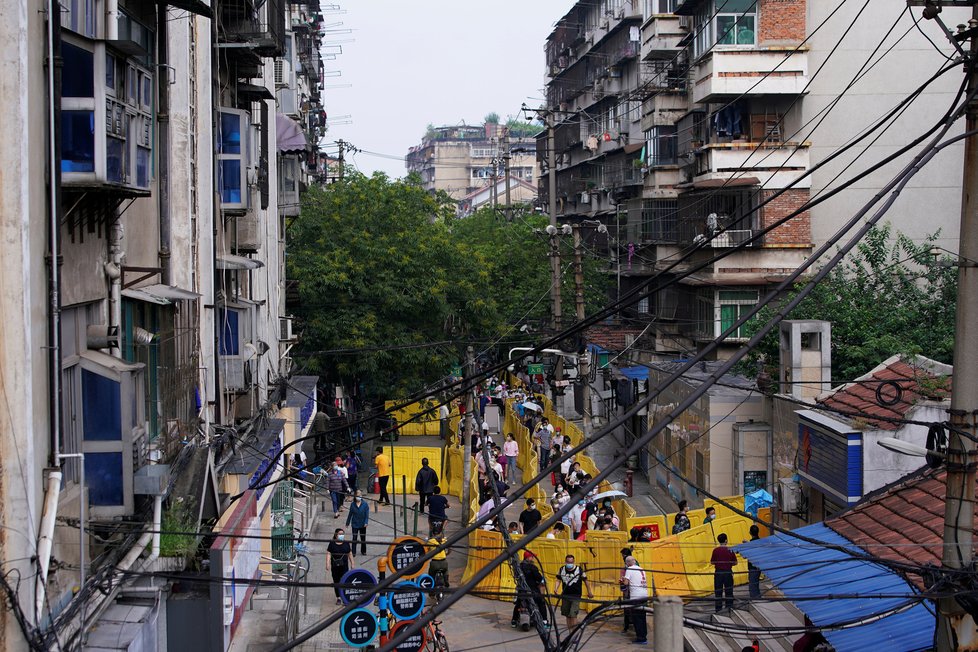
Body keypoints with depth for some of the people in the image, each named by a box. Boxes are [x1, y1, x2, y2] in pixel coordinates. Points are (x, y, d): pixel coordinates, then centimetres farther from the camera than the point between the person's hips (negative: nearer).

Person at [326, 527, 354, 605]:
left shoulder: (346, 543, 5)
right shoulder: (332, 543, 0)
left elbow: (350, 554, 12)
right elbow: (328, 554, -3)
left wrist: (352, 563, 12)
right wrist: (327, 563, -14)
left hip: (344, 566, 0)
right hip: (335, 566, 0)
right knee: (336, 582, 8)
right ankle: (338, 598, 18)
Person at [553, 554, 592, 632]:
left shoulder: (579, 570, -8)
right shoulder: (562, 570, 1)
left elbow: (585, 581, 4)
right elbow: (558, 580, 8)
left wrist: (589, 592, 12)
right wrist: (555, 588, -12)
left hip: (576, 596, -4)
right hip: (565, 595, 4)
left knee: (573, 614, -15)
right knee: (567, 615, 13)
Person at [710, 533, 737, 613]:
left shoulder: (715, 550, -7)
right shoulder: (730, 550, -7)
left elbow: (712, 562, -2)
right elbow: (735, 562, -1)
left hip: (718, 572, 0)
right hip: (728, 572, 0)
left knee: (718, 592, 8)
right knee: (729, 591, 11)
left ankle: (719, 609, 9)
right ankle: (729, 607, 14)